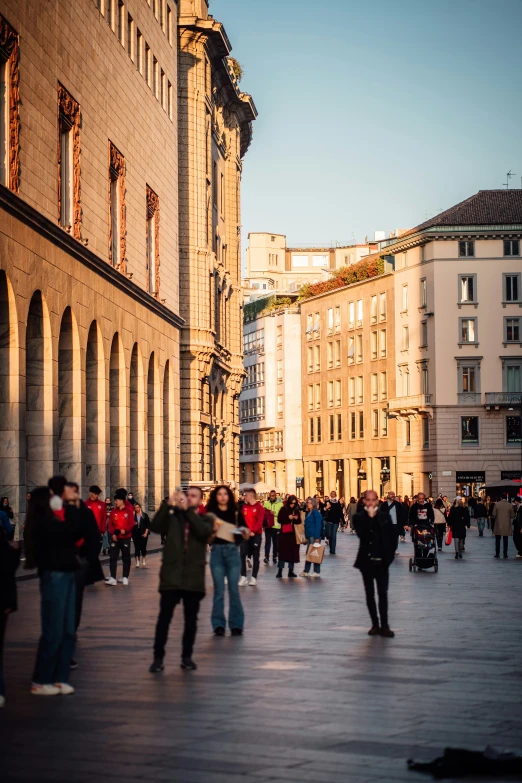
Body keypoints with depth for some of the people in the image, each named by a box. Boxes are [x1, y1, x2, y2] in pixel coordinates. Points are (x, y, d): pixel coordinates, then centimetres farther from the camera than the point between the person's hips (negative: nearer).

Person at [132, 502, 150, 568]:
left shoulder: (145, 515, 2)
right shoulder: (133, 516, 4)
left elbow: (148, 525, 2)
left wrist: (146, 533, -6)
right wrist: (133, 524, -14)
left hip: (143, 534, -1)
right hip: (135, 534, 1)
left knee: (143, 548, 0)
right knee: (137, 548, 0)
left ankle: (144, 562, 14)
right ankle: (137, 563, 4)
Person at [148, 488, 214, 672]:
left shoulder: (205, 520, 9)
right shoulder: (173, 517, 8)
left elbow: (204, 532, -15)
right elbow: (155, 527, -10)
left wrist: (187, 510, -20)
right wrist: (168, 504, -20)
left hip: (194, 578, 1)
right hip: (171, 576, -1)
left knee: (191, 620, 6)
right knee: (164, 618, -3)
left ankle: (187, 657, 18)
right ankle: (158, 658, 3)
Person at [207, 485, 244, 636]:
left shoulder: (235, 513, 7)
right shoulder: (210, 513, 4)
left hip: (232, 551, 0)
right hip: (217, 551, 0)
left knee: (234, 589, 0)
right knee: (219, 590, 1)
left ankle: (236, 624, 6)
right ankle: (218, 625, 7)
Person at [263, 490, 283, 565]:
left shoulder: (280, 503, -2)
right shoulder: (266, 503, 5)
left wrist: (274, 513, -19)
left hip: (277, 526, 0)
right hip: (268, 525, 0)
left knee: (276, 542, 10)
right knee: (267, 542, -6)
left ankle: (275, 557, 20)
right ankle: (266, 557, -9)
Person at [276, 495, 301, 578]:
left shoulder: (296, 510, 8)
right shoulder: (283, 509, -2)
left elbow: (299, 522, 14)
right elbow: (280, 520, -6)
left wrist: (297, 518, -8)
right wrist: (288, 518, -18)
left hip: (293, 534, 4)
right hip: (284, 533, -4)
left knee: (293, 552, 4)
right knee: (283, 551, -6)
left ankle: (291, 571, 11)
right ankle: (280, 571, -4)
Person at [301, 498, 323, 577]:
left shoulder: (315, 513, -11)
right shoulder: (308, 513, 14)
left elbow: (318, 525, -16)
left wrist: (317, 538, -19)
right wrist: (306, 536, 13)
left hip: (314, 536, -9)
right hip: (309, 536, 9)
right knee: (308, 553, 9)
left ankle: (317, 572, 2)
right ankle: (306, 571, 12)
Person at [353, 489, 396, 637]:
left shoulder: (385, 517, 3)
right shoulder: (359, 517, -2)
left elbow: (393, 536, 6)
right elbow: (362, 534, -19)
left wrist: (390, 554, -1)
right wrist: (370, 517, -19)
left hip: (382, 561, 0)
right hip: (366, 561, 0)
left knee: (383, 593, -1)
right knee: (370, 594, 6)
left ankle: (384, 625, 0)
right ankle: (375, 624, 12)